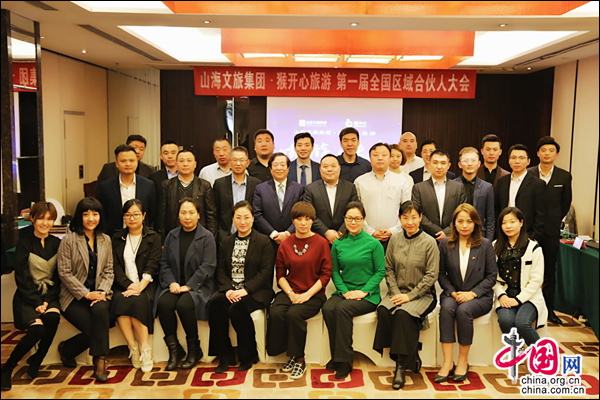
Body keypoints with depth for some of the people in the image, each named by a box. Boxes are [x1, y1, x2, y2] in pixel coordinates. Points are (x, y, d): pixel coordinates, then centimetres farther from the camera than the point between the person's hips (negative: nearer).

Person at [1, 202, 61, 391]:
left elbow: (59, 277, 5)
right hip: (27, 296, -2)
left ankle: (36, 361, -5)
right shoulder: (24, 244, -1)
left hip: (50, 295, 2)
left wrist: (47, 301, -9)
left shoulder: (57, 244, 6)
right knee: (37, 328, -27)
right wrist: (36, 303, -15)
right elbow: (21, 279, -5)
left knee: (53, 317, -29)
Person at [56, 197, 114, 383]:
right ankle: (66, 349, 8)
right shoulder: (69, 240, -2)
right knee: (94, 329, -23)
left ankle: (100, 360, -23)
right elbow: (64, 272, -6)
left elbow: (108, 271, 11)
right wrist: (86, 294, -12)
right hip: (74, 297, -3)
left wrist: (102, 291, -7)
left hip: (99, 294, 3)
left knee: (101, 310, -33)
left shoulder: (106, 240, 12)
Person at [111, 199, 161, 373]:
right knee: (119, 300, -31)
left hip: (146, 285, -2)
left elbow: (153, 265, -2)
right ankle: (133, 348, -27)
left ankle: (145, 348, -28)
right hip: (124, 285, 2)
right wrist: (129, 285, -12)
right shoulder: (117, 238, 18)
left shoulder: (154, 237, 10)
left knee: (137, 300, -34)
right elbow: (116, 266, 6)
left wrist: (140, 286, -18)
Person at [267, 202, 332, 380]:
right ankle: (291, 355, -6)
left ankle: (299, 360, -9)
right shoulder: (285, 245, 7)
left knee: (293, 314, -30)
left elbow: (326, 274, -4)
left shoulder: (321, 243, -2)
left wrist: (307, 295, -13)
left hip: (313, 295, -3)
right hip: (289, 292, 3)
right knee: (275, 313, -26)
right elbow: (280, 275, 9)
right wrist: (291, 294, -8)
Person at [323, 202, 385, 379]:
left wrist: (364, 291, -14)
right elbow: (335, 271, 8)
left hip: (367, 295, -3)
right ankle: (336, 357, -13)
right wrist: (345, 291, -7)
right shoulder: (338, 244, 8)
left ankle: (344, 360, -19)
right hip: (344, 291, 4)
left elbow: (380, 271, -3)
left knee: (342, 309, -31)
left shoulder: (373, 243, -3)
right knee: (328, 308, -27)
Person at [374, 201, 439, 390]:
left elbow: (431, 275, -7)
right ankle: (411, 358, -14)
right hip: (398, 291, 4)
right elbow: (389, 269, 8)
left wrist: (410, 296, -14)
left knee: (403, 313, -32)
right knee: (383, 310, -27)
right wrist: (396, 293, -7)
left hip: (421, 294, -4)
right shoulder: (395, 240, 7)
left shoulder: (429, 243, -5)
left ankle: (401, 366, -19)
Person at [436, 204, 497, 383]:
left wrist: (473, 293, -12)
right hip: (452, 293, 2)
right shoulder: (445, 244, 5)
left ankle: (463, 360, -16)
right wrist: (452, 292, -9)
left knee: (464, 310, -33)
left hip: (479, 296, -1)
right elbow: (441, 273, 7)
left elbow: (491, 275, 0)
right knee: (447, 308, -32)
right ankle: (447, 363, -30)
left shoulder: (485, 244, 1)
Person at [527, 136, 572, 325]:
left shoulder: (564, 177, 4)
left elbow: (565, 204, 13)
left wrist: (555, 220, 11)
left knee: (550, 271, 8)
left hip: (551, 230, 1)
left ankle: (549, 308, 18)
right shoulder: (528, 174, -1)